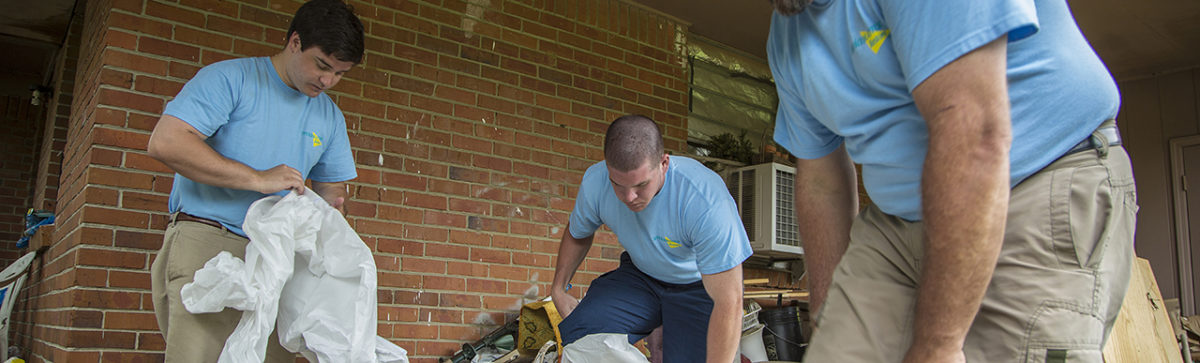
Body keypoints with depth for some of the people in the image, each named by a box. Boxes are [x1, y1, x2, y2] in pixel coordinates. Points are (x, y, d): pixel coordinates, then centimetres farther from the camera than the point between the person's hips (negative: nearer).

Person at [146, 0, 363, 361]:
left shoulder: (330, 117, 16)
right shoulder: (231, 78, -3)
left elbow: (332, 186, 24)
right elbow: (165, 142, -14)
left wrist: (330, 205, -2)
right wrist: (258, 179, -17)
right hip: (207, 240, -5)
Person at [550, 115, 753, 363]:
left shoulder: (706, 203, -35)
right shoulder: (595, 182, -18)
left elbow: (728, 303, -34)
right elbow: (577, 234, 8)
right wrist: (558, 289, 1)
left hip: (698, 287, -3)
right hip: (640, 276, 4)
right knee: (576, 334, -20)